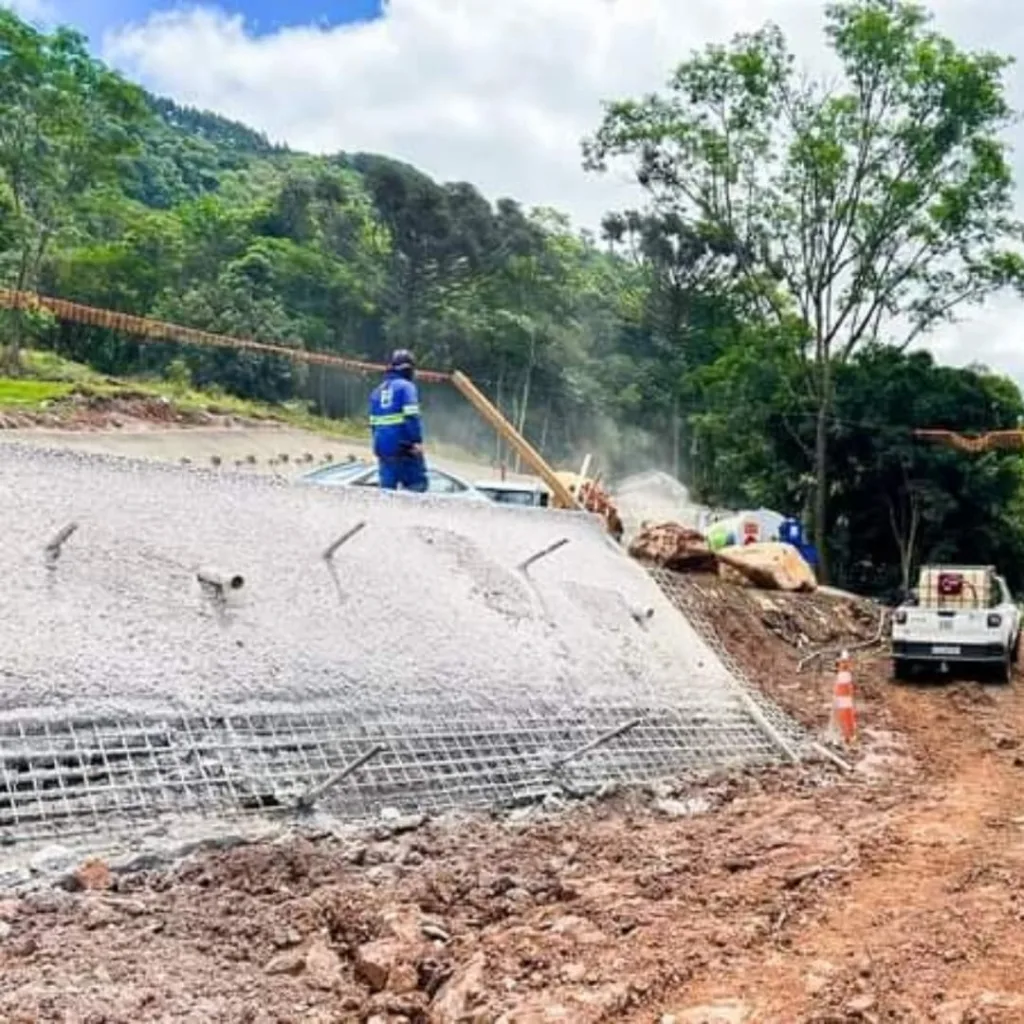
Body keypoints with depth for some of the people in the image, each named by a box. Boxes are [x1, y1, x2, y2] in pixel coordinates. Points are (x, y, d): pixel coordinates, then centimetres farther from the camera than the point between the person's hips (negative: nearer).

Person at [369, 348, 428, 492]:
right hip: (404, 447, -7)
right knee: (417, 484, -2)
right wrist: (417, 441, -18)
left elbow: (373, 423, 20)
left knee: (387, 488, 8)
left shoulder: (378, 390, 18)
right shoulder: (406, 386, -4)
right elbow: (412, 417, -17)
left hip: (382, 448, 7)